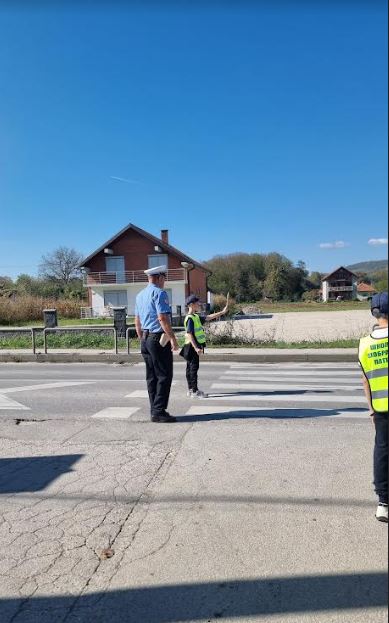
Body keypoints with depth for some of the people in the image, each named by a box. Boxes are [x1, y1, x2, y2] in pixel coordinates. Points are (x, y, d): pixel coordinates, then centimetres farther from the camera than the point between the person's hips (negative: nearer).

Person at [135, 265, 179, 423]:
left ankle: (154, 411, 18)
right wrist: (173, 338, -16)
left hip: (145, 339, 9)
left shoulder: (140, 295, 15)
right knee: (164, 376, -3)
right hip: (158, 339, -9)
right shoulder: (159, 293, -11)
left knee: (151, 376, 12)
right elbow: (162, 318, -20)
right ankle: (159, 412, -2)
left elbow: (137, 321, 19)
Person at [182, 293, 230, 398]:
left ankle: (191, 390, 19)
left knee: (190, 368, 12)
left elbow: (208, 318, 19)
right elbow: (189, 334, -22)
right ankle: (194, 391, -1)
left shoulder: (196, 317, 14)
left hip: (195, 346, 10)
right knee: (194, 367, -6)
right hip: (192, 346, -10)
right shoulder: (190, 318, -16)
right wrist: (196, 347, -27)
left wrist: (222, 312, 17)